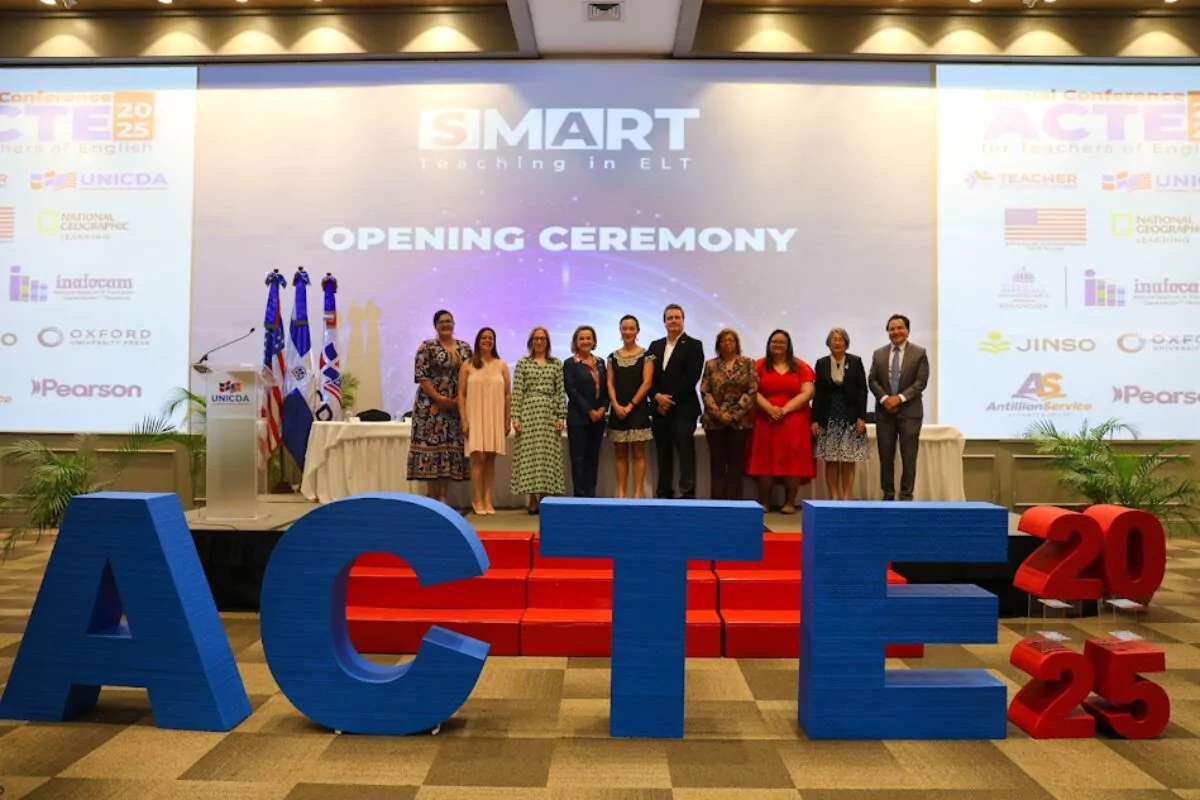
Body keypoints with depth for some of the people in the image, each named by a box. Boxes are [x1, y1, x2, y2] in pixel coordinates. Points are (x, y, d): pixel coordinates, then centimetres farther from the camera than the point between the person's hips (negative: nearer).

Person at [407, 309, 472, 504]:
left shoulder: (465, 347, 11)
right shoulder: (426, 347, -2)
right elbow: (421, 375, -9)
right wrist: (438, 398, -16)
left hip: (457, 405, 4)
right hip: (432, 405, -4)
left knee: (451, 448, 4)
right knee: (431, 446, -6)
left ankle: (443, 497, 10)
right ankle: (432, 498, 0)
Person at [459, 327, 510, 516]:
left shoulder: (501, 366, 8)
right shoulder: (468, 365, 3)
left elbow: (507, 395, 8)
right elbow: (461, 394, 1)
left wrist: (508, 420, 4)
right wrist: (464, 420, -6)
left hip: (495, 419, 2)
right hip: (475, 418, -2)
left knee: (491, 459, 3)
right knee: (479, 458, -9)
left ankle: (487, 501, 10)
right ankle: (477, 501, 1)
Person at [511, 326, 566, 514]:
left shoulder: (556, 364, 9)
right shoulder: (523, 363, 5)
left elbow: (561, 392, 5)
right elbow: (517, 392, 0)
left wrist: (561, 416, -2)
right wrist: (516, 417, -7)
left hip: (550, 414, 1)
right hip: (529, 413, -1)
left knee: (549, 455, 1)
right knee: (529, 455, -2)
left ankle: (545, 497, 7)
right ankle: (533, 499, 3)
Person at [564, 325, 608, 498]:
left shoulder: (600, 362, 13)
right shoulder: (570, 364, -1)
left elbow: (606, 389, 10)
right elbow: (572, 391, -9)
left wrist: (602, 409, -6)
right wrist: (590, 411, -13)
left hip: (598, 418, 5)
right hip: (578, 419, -5)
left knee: (593, 458, 7)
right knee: (579, 459, -2)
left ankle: (591, 495, 11)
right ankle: (580, 496, 2)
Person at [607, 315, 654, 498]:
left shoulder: (645, 355, -1)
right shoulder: (613, 356, 9)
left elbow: (647, 383, -7)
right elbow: (610, 383, 6)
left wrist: (630, 406, -13)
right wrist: (616, 405, -9)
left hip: (638, 409, -3)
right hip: (618, 411, 3)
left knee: (638, 453, 0)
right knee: (620, 454, 6)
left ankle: (637, 493, 2)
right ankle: (620, 492, 11)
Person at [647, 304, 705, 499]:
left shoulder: (694, 345, 0)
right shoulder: (655, 346, 15)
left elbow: (691, 378, -11)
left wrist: (671, 400, -14)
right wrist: (657, 397, -9)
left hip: (683, 409, -5)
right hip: (660, 408, 5)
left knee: (686, 454, -5)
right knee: (663, 455, 8)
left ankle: (688, 494, -4)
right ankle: (664, 494, 14)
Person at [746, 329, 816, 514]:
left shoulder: (800, 366, 7)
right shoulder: (759, 366, 7)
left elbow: (808, 393, -1)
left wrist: (785, 409, -12)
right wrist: (769, 408, -16)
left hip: (794, 421, 0)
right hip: (765, 420, 0)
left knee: (792, 460, -3)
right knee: (765, 460, -2)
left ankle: (790, 503, 3)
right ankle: (763, 502, 4)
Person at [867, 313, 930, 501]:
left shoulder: (919, 353, 3)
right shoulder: (879, 354, 11)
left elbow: (921, 381, -5)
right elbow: (872, 381, 5)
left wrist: (900, 398, -15)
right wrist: (884, 398, -12)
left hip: (910, 412, -2)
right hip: (884, 412, 3)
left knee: (908, 457, -2)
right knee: (885, 457, 5)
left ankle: (906, 496, 4)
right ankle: (888, 495, 12)